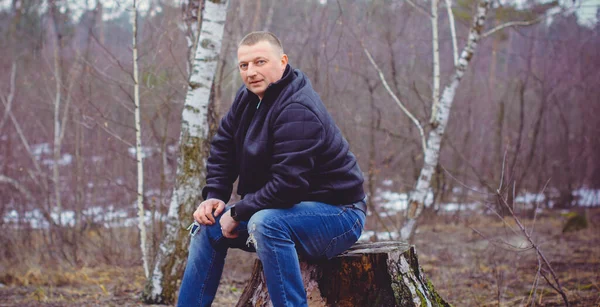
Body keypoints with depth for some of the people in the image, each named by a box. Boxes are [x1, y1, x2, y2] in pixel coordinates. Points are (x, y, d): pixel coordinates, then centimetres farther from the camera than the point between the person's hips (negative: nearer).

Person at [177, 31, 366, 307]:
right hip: (289, 210, 10)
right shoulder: (248, 98, 4)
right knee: (208, 225, 10)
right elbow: (222, 149, 14)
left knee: (265, 223, -37)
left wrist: (237, 214, -20)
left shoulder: (298, 111, -26)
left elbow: (287, 184, -32)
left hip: (337, 213, -10)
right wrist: (214, 197, -1)